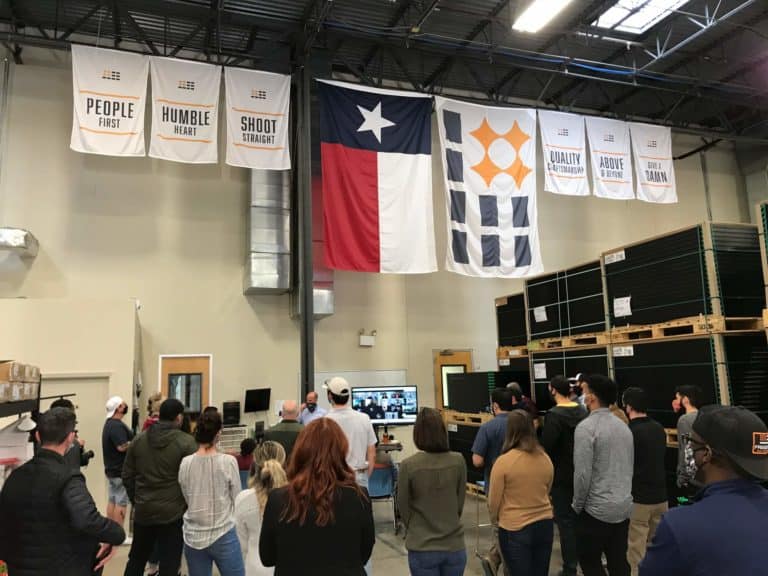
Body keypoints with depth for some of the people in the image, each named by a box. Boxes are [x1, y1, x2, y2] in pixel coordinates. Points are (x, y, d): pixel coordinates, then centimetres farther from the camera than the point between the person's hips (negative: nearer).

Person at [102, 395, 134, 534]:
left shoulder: (110, 423, 12)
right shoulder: (117, 425, -21)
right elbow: (122, 446, -28)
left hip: (112, 469, 10)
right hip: (121, 471, -10)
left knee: (112, 501, 15)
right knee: (121, 503, -3)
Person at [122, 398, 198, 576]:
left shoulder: (139, 439, 2)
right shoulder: (186, 442, -13)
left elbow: (127, 476, 8)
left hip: (143, 510, 5)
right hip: (173, 512, -5)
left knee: (136, 558, 23)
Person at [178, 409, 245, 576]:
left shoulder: (185, 463, -6)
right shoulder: (228, 461, -14)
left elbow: (187, 500, 6)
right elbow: (236, 499, -4)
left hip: (193, 537, 3)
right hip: (223, 536, -3)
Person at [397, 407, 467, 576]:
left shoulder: (408, 465, -17)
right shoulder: (458, 461, -10)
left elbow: (403, 507, -4)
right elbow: (460, 502, 3)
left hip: (422, 548, -2)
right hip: (454, 546, 2)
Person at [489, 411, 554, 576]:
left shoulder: (503, 461, -17)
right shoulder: (546, 459, -2)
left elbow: (494, 501, -8)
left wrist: (494, 519, 12)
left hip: (515, 529, -5)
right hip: (545, 525, 5)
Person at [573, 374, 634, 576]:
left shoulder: (586, 427, -17)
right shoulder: (624, 426, 6)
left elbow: (582, 473, -19)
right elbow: (630, 467, 14)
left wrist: (578, 505, -5)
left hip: (597, 509, -7)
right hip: (624, 507, 7)